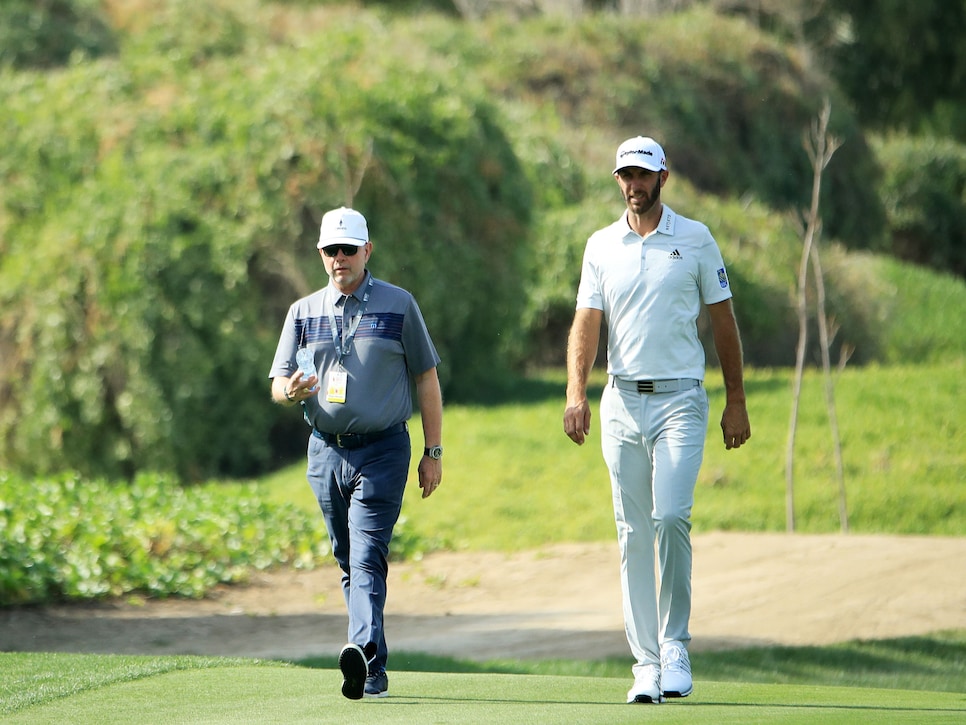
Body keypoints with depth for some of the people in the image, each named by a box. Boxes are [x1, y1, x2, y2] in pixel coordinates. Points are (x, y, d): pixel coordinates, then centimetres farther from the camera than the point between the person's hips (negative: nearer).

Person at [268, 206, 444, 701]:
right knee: (349, 563, 8)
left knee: (367, 557, -19)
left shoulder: (398, 305, 3)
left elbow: (426, 378, 5)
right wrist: (290, 392, -17)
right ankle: (374, 674, 14)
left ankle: (364, 655, -34)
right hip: (325, 451, 4)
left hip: (383, 450, -4)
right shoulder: (304, 312, 11)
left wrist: (433, 451, 0)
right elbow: (277, 385, 8)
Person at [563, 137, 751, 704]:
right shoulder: (601, 246, 9)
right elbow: (587, 322, 3)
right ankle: (647, 663, 3)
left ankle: (676, 645, -5)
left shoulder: (695, 239, 4)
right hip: (622, 402, 3)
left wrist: (737, 400, 4)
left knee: (671, 516, -19)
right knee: (633, 532, 1)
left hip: (680, 400, -3)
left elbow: (723, 320, 7)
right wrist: (576, 391, -12)